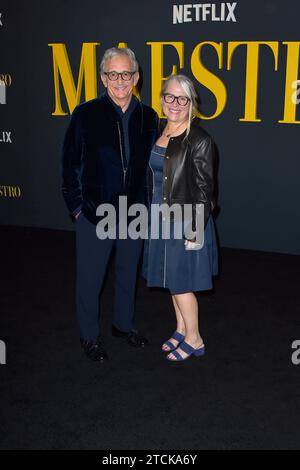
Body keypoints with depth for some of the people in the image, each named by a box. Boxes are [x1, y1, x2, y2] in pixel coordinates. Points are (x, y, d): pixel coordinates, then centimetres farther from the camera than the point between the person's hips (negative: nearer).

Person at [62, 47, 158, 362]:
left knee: (127, 274, 19)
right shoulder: (86, 115, -7)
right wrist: (77, 207, -6)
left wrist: (146, 203, 4)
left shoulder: (147, 117, 2)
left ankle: (123, 325, 40)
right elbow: (70, 165, -5)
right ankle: (89, 336, 28)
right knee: (90, 279, 9)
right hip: (94, 214, -3)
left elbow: (150, 164, 9)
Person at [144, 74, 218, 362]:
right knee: (171, 280, 17)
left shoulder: (199, 140, -15)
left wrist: (194, 231, -16)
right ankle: (181, 329, 35)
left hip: (186, 222, -7)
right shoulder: (159, 133, 6)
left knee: (180, 283, 2)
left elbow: (204, 190, -15)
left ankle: (194, 340, 21)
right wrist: (152, 215, 14)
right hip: (161, 219, 7)